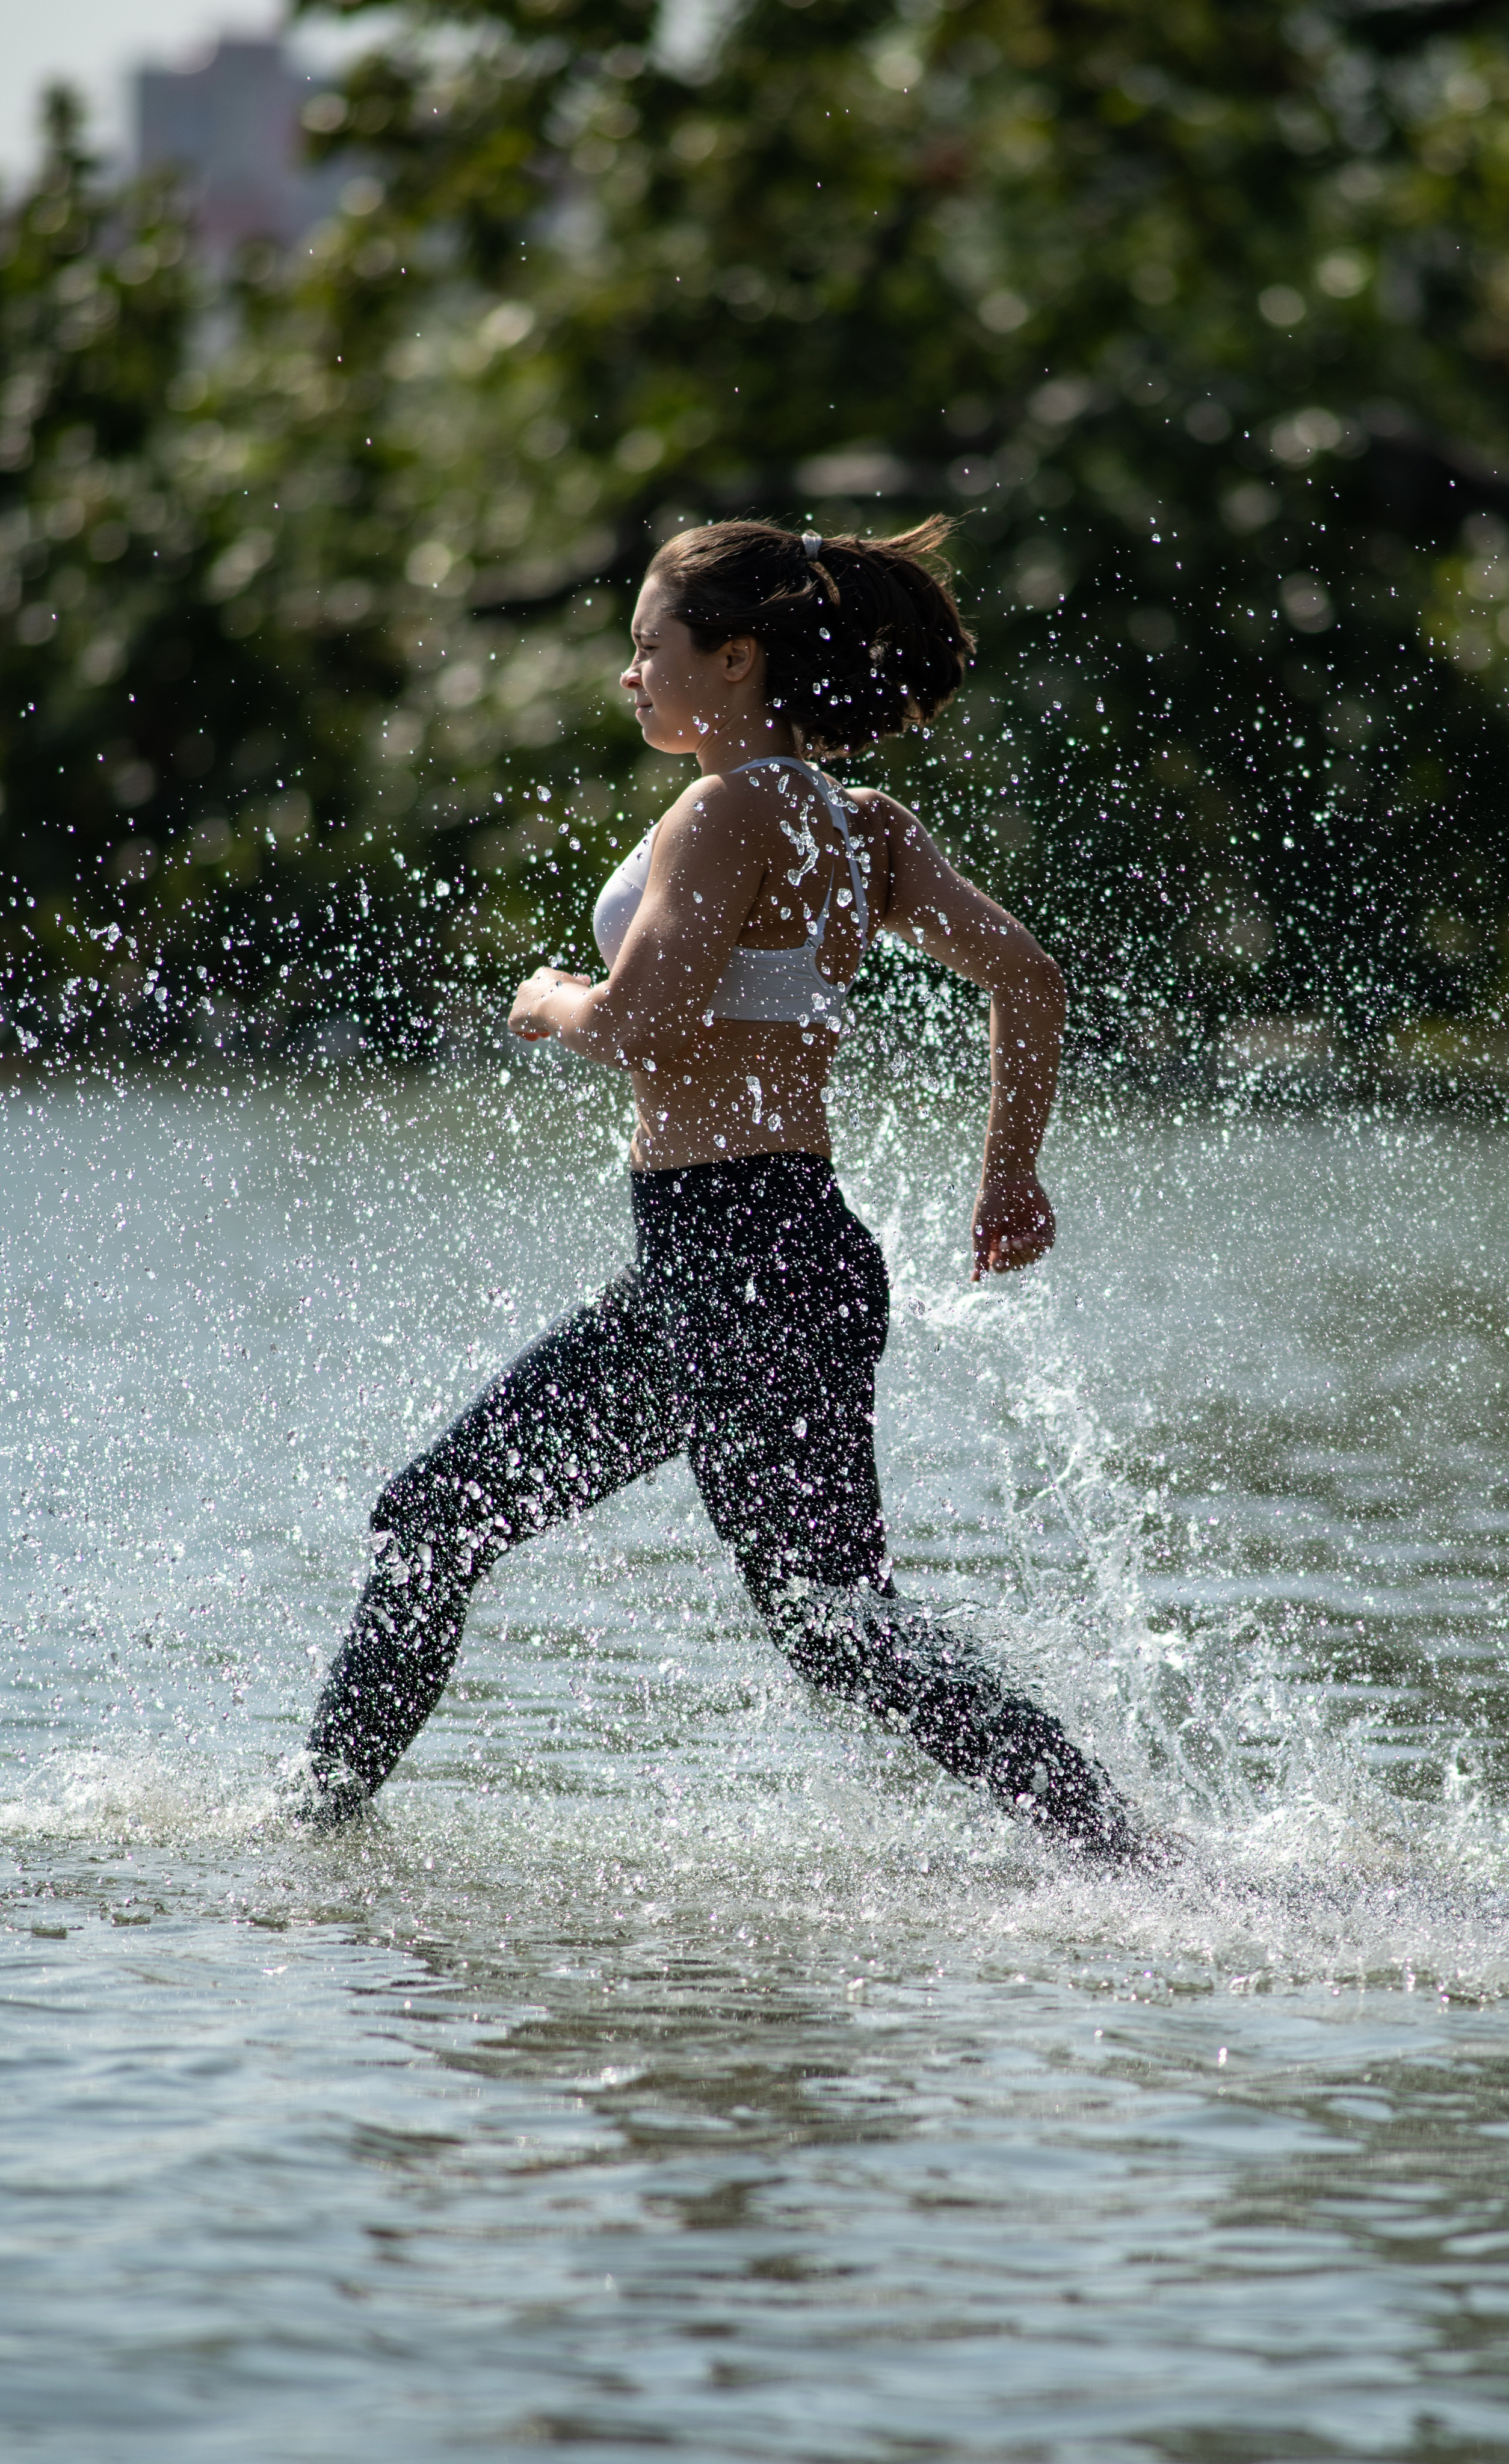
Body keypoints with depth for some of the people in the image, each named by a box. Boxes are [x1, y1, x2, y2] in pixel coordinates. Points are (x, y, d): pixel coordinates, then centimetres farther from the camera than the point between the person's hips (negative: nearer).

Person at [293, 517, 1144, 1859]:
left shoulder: (728, 814, -12)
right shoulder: (862, 828, 14)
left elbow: (646, 1028, -23)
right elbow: (1028, 979, 8)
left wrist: (554, 1002, -3)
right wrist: (1012, 1181, 13)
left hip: (746, 1258, -10)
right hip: (701, 1267, 10)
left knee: (835, 1619, -11)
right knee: (437, 1516, 16)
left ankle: (1133, 1860, -14)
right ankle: (319, 1818, 26)